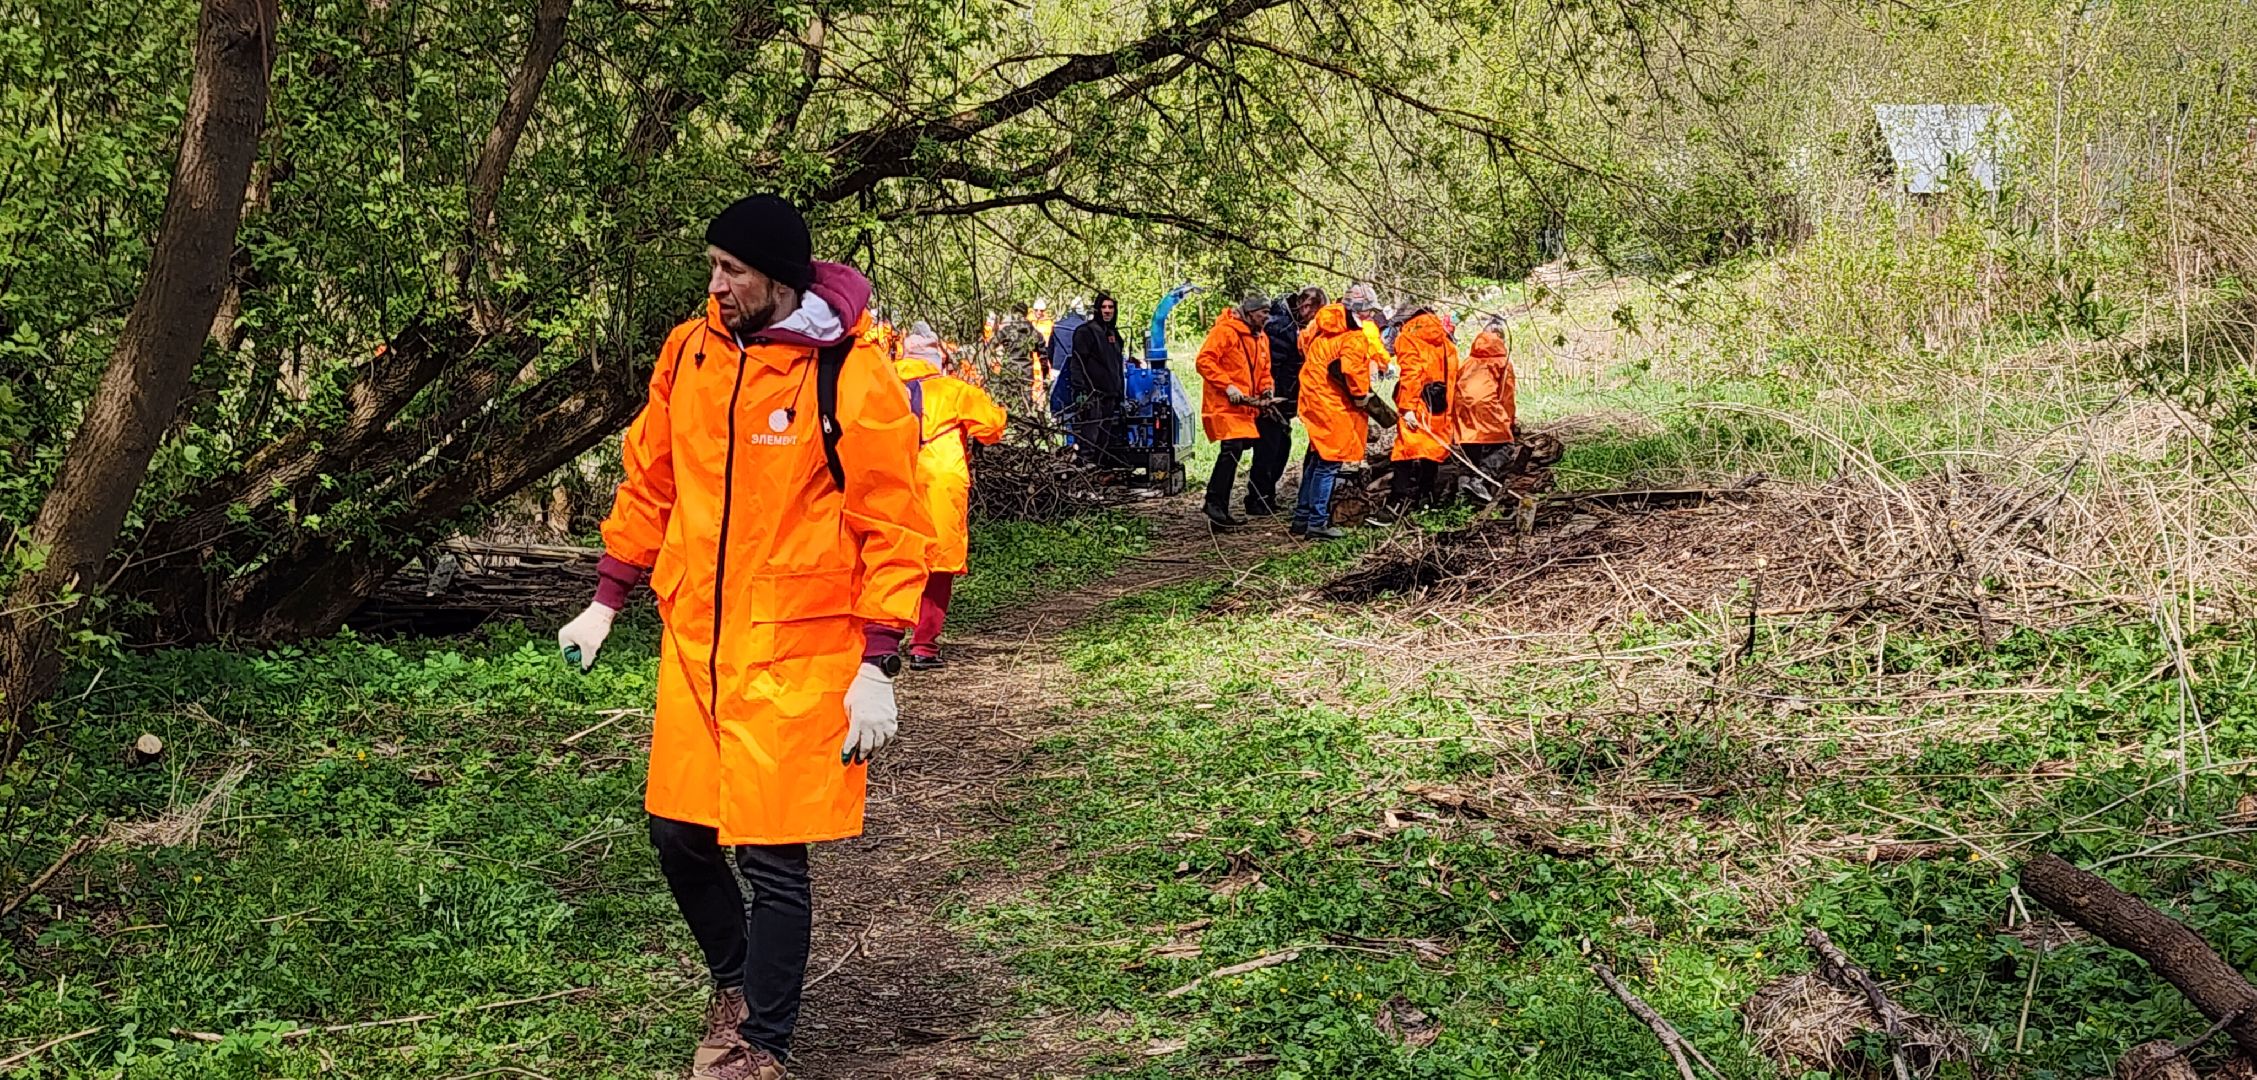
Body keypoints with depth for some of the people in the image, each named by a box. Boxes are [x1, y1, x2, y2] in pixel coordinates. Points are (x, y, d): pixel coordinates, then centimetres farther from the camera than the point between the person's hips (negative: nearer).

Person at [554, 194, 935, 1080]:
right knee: (681, 835, 12)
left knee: (771, 855, -1)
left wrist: (876, 670, -13)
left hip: (799, 650, -5)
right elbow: (650, 483, 15)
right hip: (694, 640, 6)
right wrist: (606, 602, 15)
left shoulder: (850, 375, -12)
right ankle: (735, 983, 39)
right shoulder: (689, 352, 5)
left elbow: (891, 530, -11)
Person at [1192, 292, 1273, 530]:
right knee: (1233, 447, -21)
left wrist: (1266, 390, 6)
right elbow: (1204, 361, -17)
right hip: (1223, 404, -9)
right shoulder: (1225, 332, -10)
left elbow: (1264, 371, 26)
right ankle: (1215, 503, -17)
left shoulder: (1261, 338, 17)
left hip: (1246, 407, 9)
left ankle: (1220, 509, 17)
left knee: (1234, 451, 10)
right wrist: (1227, 386, -22)